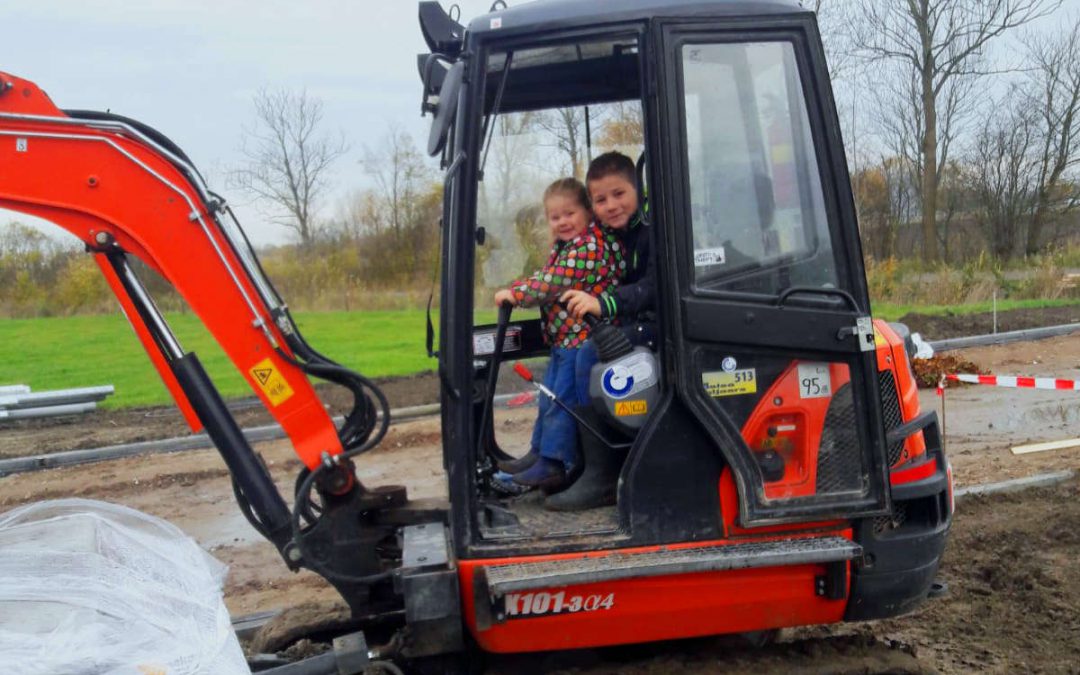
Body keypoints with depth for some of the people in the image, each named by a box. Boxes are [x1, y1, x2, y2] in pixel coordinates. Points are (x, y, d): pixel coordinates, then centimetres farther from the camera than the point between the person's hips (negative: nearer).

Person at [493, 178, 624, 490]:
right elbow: (543, 277, 19)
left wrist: (514, 293, -14)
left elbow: (551, 285, -22)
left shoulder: (589, 245, -18)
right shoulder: (564, 247, 15)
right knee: (549, 399, 17)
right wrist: (516, 292, 2)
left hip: (581, 338, -10)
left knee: (563, 401, -8)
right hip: (563, 339, 10)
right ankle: (539, 453, 28)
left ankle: (554, 465, -2)